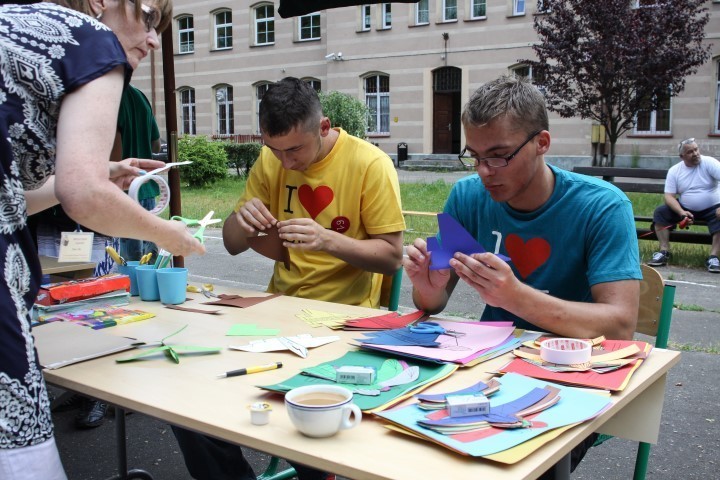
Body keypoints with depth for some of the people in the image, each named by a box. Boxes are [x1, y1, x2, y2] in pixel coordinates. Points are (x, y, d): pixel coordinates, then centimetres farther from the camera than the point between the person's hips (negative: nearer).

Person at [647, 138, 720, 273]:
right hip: (686, 209, 3)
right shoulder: (674, 170, -2)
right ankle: (664, 252, -18)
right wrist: (681, 212, -27)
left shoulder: (709, 163, -11)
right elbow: (669, 196, -8)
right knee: (660, 212, -16)